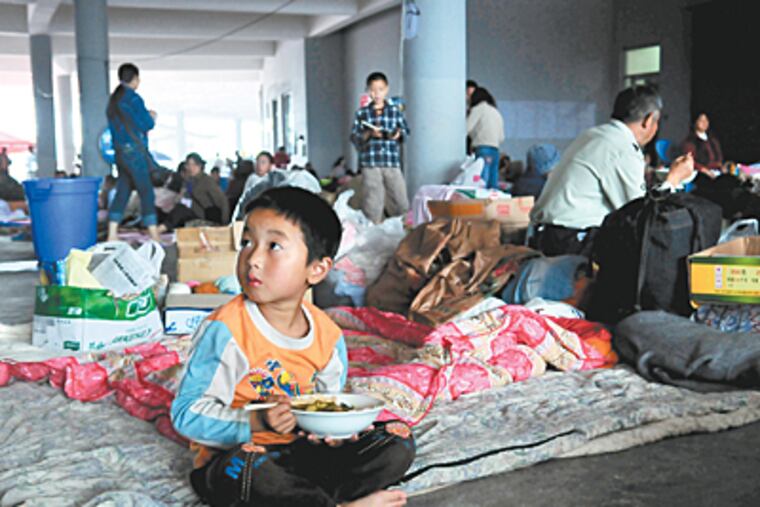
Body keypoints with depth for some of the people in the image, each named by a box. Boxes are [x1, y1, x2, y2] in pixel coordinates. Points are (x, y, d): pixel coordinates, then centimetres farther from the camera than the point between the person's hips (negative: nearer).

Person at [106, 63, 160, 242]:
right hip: (134, 151, -8)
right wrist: (152, 117, 9)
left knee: (122, 192, 10)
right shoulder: (132, 97, -11)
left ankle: (112, 236, 8)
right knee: (146, 193, -6)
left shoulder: (113, 99, 16)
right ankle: (155, 238, -6)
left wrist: (147, 116, 16)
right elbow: (147, 124, -13)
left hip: (120, 152, 8)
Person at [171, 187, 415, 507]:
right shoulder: (226, 330, -18)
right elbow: (187, 412, -18)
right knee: (245, 467, -40)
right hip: (235, 456, -5)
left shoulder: (327, 335, -1)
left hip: (305, 450, 5)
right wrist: (256, 422, -31)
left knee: (399, 441, -4)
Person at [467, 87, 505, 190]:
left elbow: (467, 128, -5)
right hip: (495, 150, 7)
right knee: (493, 186, 4)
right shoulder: (497, 112, 22)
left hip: (483, 149, -7)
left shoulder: (478, 109, 3)